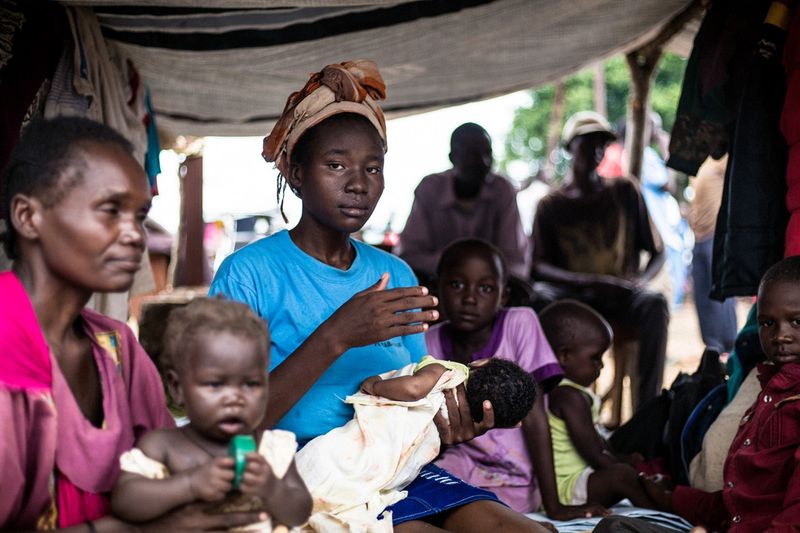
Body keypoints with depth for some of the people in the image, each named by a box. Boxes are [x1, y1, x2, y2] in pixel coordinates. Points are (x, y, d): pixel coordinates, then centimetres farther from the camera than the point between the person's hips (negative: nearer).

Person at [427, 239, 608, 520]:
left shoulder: (519, 323, -12)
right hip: (460, 466, 3)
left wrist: (553, 504, -15)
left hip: (513, 481, -3)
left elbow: (533, 415, -15)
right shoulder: (432, 341, -2)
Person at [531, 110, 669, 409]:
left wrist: (640, 279, -12)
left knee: (655, 304, -34)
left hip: (621, 295, 1)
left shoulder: (624, 192, 12)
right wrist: (589, 281, -20)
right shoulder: (551, 205, 9)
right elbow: (538, 267, -2)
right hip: (572, 295, 0)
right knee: (537, 297, -34)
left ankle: (647, 407, -36)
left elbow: (657, 252, 12)